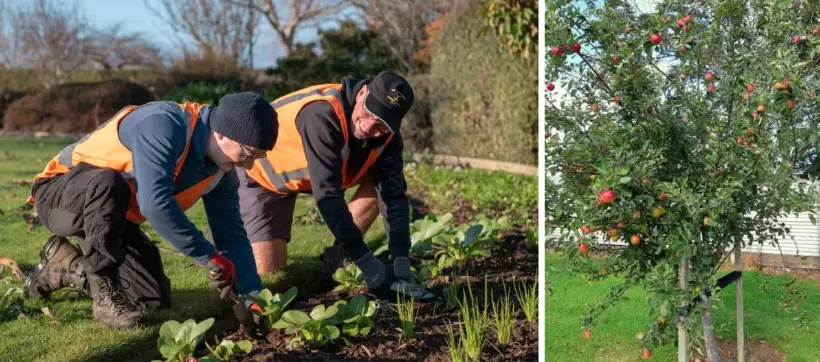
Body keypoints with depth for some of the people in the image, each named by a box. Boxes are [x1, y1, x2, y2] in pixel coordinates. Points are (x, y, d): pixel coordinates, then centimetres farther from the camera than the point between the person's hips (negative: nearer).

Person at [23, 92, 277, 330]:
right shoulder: (163, 125, -32)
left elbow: (232, 234, -3)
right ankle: (105, 293, -21)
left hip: (111, 219, 7)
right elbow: (153, 202, -42)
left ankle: (65, 265, 19)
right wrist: (211, 257, -36)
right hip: (59, 196, -7)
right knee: (109, 182, -40)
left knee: (154, 300, -2)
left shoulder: (221, 169, -6)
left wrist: (254, 297, -13)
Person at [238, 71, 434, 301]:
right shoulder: (323, 115, -40)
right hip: (263, 173, -6)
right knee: (270, 273, -13)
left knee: (380, 184, -15)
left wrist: (401, 268, -31)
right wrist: (371, 268, -43)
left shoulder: (387, 133, -20)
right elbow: (328, 196, -43)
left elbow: (394, 195, -21)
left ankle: (334, 261, -3)